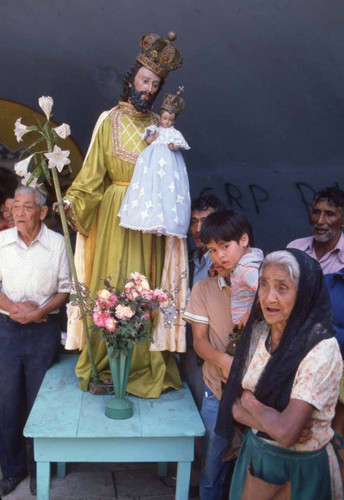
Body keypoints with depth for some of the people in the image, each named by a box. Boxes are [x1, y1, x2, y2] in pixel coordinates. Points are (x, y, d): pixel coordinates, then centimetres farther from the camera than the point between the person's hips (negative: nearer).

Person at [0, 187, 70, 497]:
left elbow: (65, 288, -2)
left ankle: (39, 470, 26)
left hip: (44, 329, -2)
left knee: (40, 400, 8)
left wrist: (39, 311, -15)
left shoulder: (57, 243, -5)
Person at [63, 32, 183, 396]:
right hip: (114, 215, -2)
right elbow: (93, 172, -3)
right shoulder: (110, 121, 4)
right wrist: (71, 201, -15)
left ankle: (143, 362, 12)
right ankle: (104, 364, 8)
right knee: (111, 282, -3)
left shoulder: (160, 127, 12)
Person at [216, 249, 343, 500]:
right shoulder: (258, 333, -6)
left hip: (301, 468, -5)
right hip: (255, 451, 5)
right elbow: (234, 406, -4)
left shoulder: (322, 349, -25)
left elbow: (286, 433, -31)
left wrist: (249, 401, -15)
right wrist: (272, 422, -22)